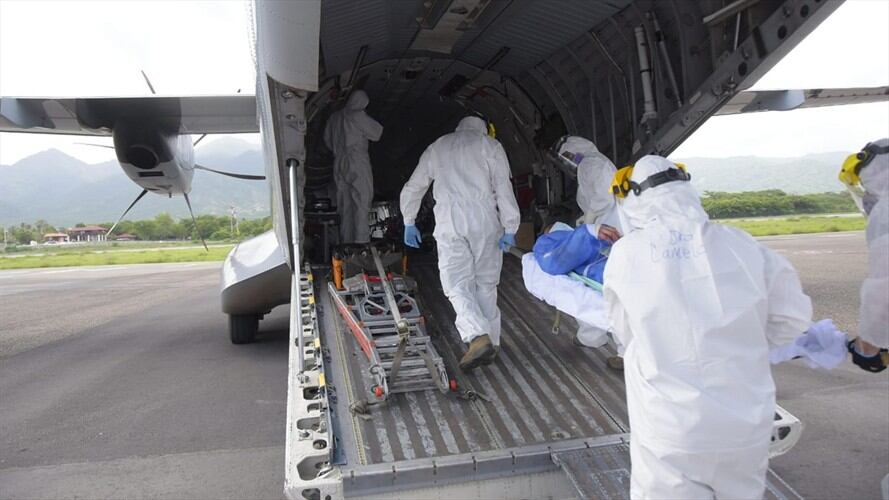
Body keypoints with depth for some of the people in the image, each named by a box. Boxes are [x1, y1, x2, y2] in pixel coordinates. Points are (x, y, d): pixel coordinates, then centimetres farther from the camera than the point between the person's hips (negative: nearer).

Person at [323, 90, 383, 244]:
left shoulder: (334, 117, 11)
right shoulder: (358, 116, -9)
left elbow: (327, 140, 20)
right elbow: (377, 132, 0)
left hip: (339, 166, 7)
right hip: (358, 166, -6)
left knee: (345, 205, 11)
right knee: (361, 204, -6)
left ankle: (346, 242, 15)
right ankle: (360, 241, -11)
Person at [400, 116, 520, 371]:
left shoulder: (437, 147, 20)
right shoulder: (490, 146, 11)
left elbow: (412, 188, 22)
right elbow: (504, 189, 0)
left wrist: (409, 222, 31)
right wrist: (509, 228, 0)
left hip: (450, 226, 0)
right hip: (485, 224, 0)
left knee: (458, 285, -2)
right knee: (486, 284, 11)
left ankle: (479, 336, -22)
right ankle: (491, 342, 15)